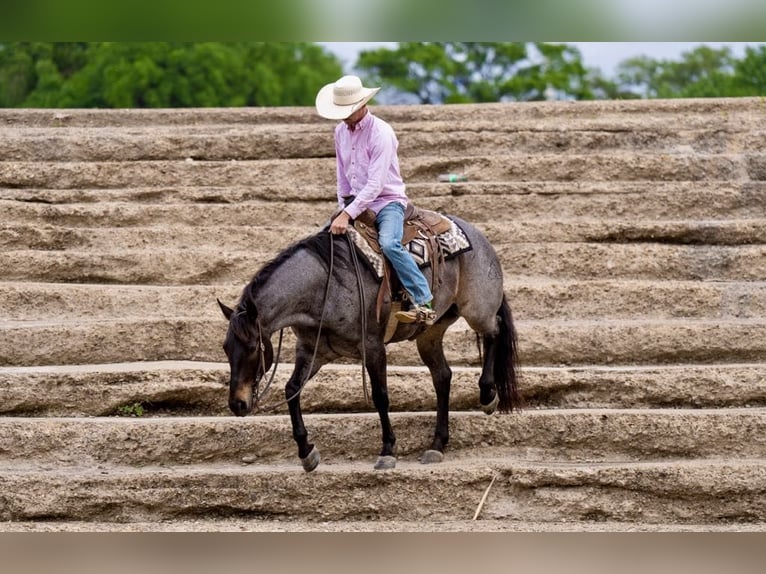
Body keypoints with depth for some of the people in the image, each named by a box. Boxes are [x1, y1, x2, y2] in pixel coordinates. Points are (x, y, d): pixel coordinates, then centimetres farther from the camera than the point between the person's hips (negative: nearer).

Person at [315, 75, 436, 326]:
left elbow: (375, 184, -25)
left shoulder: (381, 133, -19)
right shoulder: (341, 131, 6)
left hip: (387, 200, -8)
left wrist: (348, 214, -30)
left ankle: (423, 304, -33)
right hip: (357, 201, 8)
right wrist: (342, 208, 8)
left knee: (389, 244, -33)